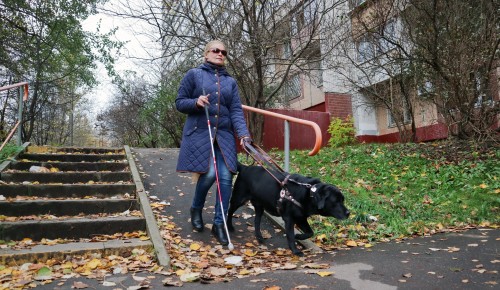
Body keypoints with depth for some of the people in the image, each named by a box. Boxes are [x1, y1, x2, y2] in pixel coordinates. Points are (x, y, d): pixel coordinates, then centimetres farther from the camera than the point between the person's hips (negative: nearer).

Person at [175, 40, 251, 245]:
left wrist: (243, 133, -11)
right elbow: (179, 103, 6)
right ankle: (196, 209, 16)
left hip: (224, 134, 4)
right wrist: (196, 102, -16)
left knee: (226, 177, -6)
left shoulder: (230, 81, 15)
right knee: (209, 173, -15)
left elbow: (236, 111, 5)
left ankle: (219, 224, 7)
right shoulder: (194, 74, 6)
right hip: (199, 133, -3)